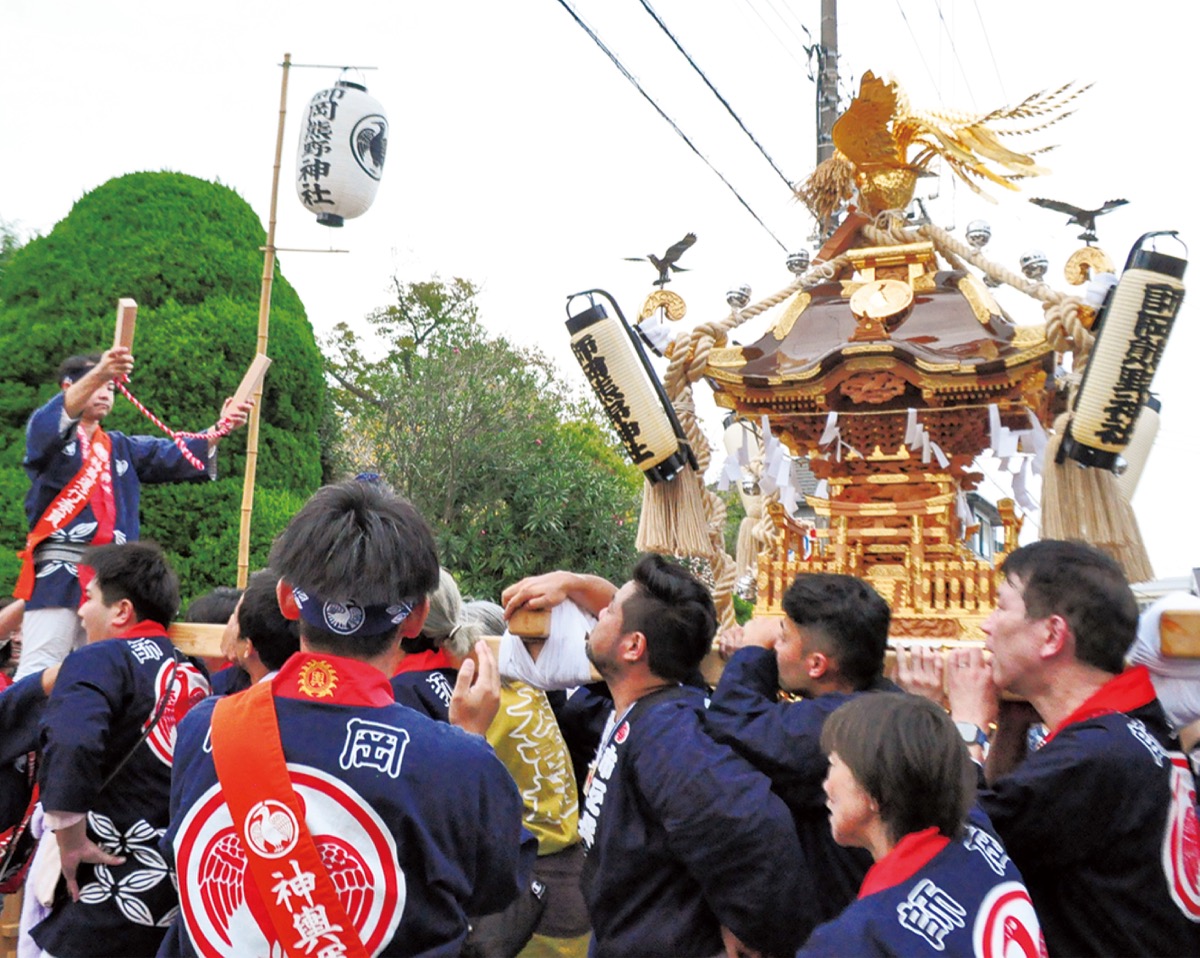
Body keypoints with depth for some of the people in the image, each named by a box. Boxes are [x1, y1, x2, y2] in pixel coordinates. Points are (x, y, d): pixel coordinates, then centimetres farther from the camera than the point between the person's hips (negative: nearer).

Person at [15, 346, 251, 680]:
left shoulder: (123, 448, 22)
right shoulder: (46, 433, 6)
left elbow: (178, 456, 9)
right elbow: (51, 422, -19)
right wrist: (98, 373, -38)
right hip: (58, 572, -5)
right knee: (37, 672, -13)